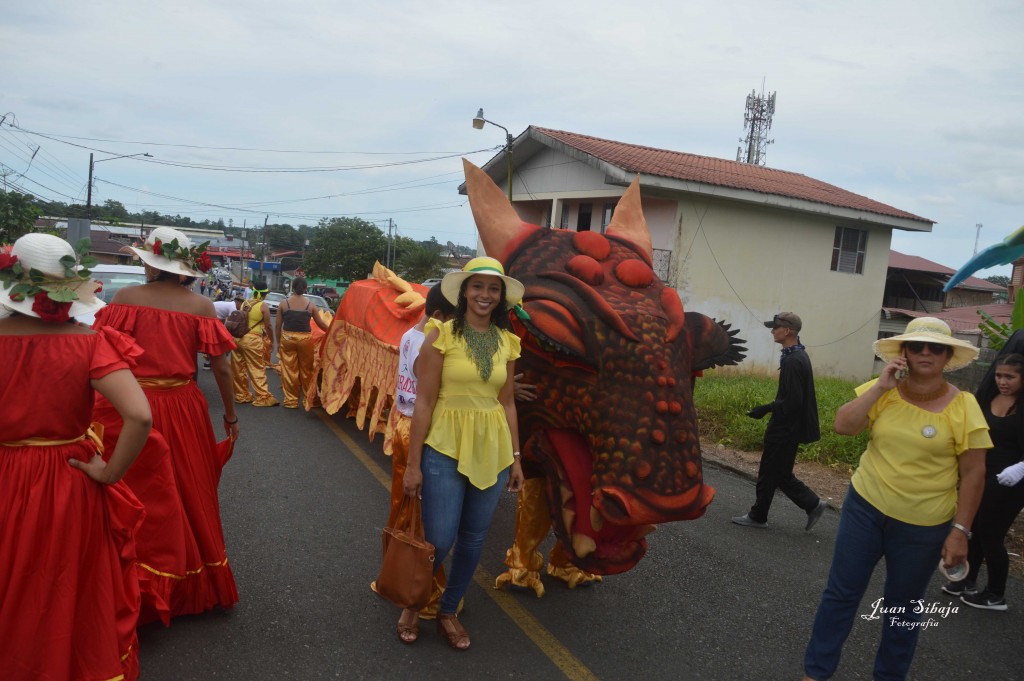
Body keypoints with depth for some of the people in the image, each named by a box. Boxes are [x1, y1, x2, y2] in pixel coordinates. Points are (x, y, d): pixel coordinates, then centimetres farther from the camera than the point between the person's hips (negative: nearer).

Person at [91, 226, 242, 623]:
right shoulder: (200, 306, -2)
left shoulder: (126, 297, -5)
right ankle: (192, 586, 33)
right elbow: (222, 368, -1)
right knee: (188, 496, 17)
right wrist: (230, 415, 10)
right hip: (183, 410, 2)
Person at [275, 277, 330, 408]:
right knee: (306, 370, 13)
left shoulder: (284, 303, -1)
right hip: (305, 339, 0)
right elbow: (321, 324, 7)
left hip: (287, 338, 0)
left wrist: (278, 342, 13)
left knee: (289, 370, 7)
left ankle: (291, 400, 13)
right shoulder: (310, 305, -2)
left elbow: (278, 326, 2)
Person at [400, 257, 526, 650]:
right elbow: (424, 401, -9)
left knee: (473, 539, 12)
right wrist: (413, 463, -9)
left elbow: (507, 403, 12)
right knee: (438, 540, -2)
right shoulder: (442, 333, -8)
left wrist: (515, 458, 10)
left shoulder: (507, 342, 6)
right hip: (445, 448, -4)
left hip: (491, 450, 5)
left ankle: (449, 612, 33)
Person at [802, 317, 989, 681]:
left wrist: (960, 530, -9)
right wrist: (880, 387, -20)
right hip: (866, 507, 2)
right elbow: (843, 426, -15)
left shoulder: (963, 406, -10)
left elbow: (973, 474, -7)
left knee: (902, 607, 15)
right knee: (841, 592, 9)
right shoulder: (883, 391, -4)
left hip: (923, 526, -2)